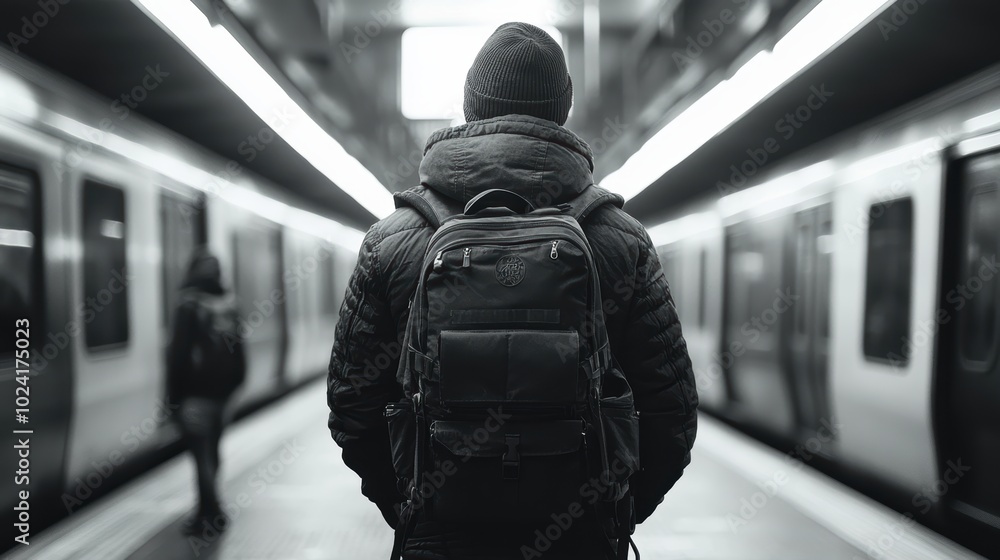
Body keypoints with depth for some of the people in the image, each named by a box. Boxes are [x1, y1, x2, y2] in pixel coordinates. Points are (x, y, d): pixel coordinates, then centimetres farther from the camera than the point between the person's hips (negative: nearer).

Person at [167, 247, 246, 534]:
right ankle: (207, 510, 22)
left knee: (202, 452, -3)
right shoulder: (229, 307, 7)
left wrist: (174, 394, -8)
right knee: (211, 450, 14)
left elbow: (178, 354, -13)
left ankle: (212, 511, -7)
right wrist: (233, 382, 16)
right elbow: (238, 351, 11)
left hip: (195, 392, -6)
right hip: (221, 390, 6)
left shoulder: (188, 307, -11)